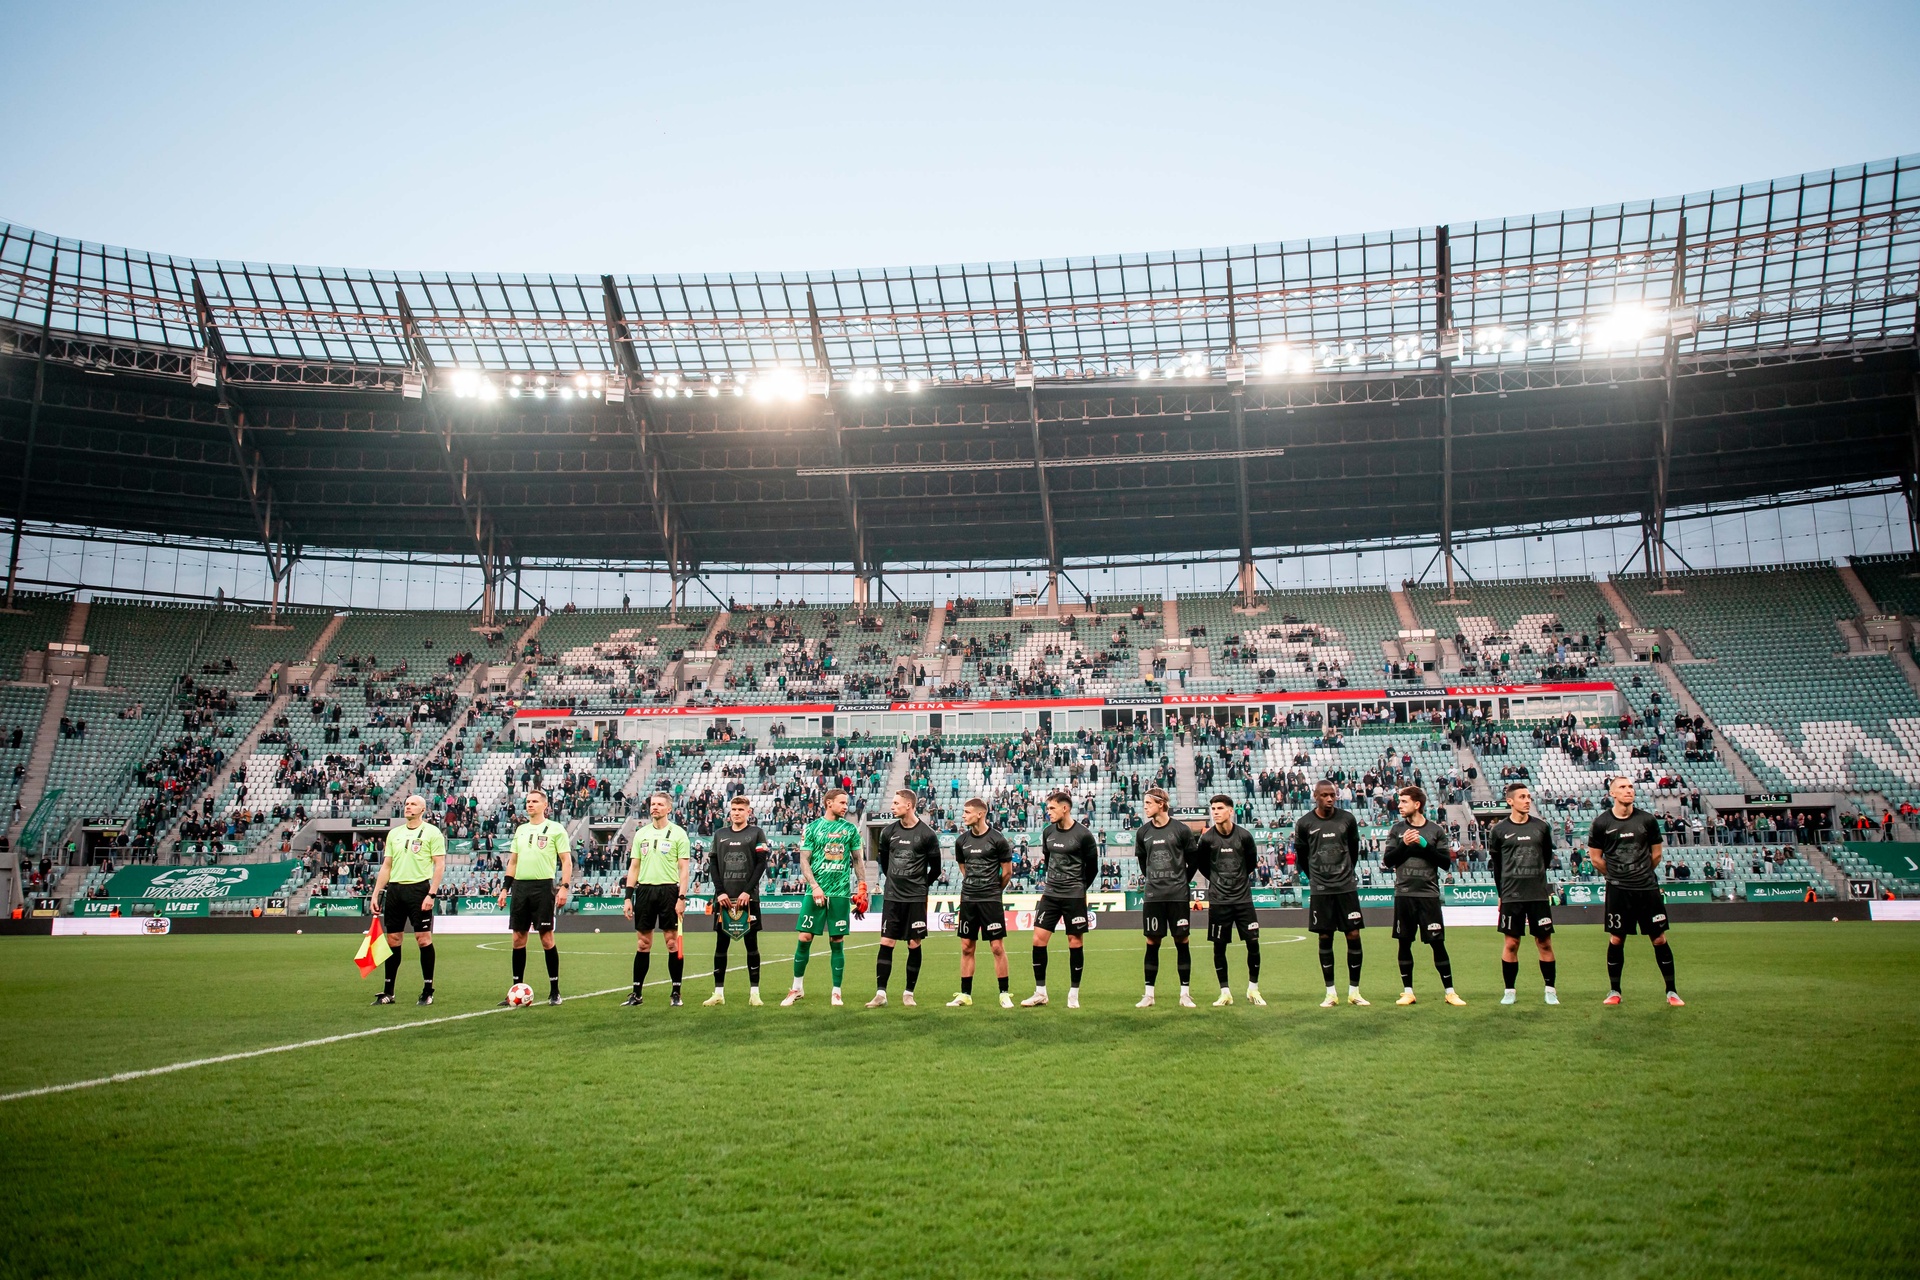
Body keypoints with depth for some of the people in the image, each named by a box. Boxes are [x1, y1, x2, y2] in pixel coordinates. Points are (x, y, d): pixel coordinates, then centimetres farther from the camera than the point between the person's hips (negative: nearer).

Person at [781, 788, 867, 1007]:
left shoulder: (850, 829, 7)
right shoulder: (812, 828, 2)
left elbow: (857, 860, 12)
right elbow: (804, 861, 0)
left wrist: (862, 887, 4)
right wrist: (815, 886, -12)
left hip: (840, 893, 1)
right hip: (815, 891, -1)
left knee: (837, 941, 3)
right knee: (804, 938, -2)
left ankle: (837, 991, 12)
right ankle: (797, 988, 13)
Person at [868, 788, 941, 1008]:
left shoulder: (927, 834, -7)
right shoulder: (888, 831, 3)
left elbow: (935, 867, 2)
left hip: (916, 899, -2)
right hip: (893, 897, 2)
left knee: (914, 945, 2)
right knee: (886, 944, -2)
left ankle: (909, 993, 12)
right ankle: (880, 993, 3)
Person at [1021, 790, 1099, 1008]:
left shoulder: (1083, 835, -11)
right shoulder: (1048, 832, 4)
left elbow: (1092, 867, -1)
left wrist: (1078, 888, 7)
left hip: (1073, 896, -5)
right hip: (1050, 894, 5)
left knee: (1075, 943, 1)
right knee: (1038, 939, -1)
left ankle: (1073, 994, 13)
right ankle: (1040, 992, 9)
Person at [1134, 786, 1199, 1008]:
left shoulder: (1181, 830, -6)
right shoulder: (1143, 832, 3)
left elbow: (1193, 860, 3)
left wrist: (1183, 881, 8)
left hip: (1178, 895, -2)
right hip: (1153, 896, 2)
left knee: (1182, 942, 2)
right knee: (1152, 943, 4)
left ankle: (1185, 993, 9)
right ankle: (1149, 994, 10)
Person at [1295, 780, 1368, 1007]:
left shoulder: (1347, 819, 0)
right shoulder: (1304, 823, -3)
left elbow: (1354, 849, 15)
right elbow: (1300, 856, 11)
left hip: (1347, 887, 1)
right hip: (1320, 890, -1)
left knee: (1354, 936, -1)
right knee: (1325, 938, 3)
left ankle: (1354, 991, 10)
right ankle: (1331, 993, 11)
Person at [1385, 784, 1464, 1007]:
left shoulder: (1436, 830, 2)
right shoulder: (1397, 829, 6)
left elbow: (1446, 863, -2)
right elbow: (1388, 861, 2)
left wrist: (1425, 845, -13)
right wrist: (1404, 844, -13)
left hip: (1429, 894, -2)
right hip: (1403, 894, 2)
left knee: (1438, 943, -1)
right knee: (1404, 943, 6)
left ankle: (1450, 991, 8)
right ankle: (1408, 991, 15)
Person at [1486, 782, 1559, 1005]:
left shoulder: (1542, 827, 4)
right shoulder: (1498, 830, -1)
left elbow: (1547, 856, 16)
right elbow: (1495, 863, 6)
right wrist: (1503, 892, 8)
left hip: (1539, 894, 1)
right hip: (1511, 896, -1)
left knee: (1545, 942, 4)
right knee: (1511, 943, 2)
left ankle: (1550, 989, 16)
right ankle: (1509, 991, 12)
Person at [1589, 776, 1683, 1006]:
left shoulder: (1647, 820, 0)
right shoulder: (1601, 822, -3)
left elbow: (1656, 854, 11)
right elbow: (1596, 858, 6)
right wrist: (1617, 874, 10)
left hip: (1648, 888, 1)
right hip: (1617, 890, -1)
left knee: (1660, 939, 3)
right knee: (1616, 940, 3)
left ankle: (1671, 991, 15)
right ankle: (1614, 991, 15)